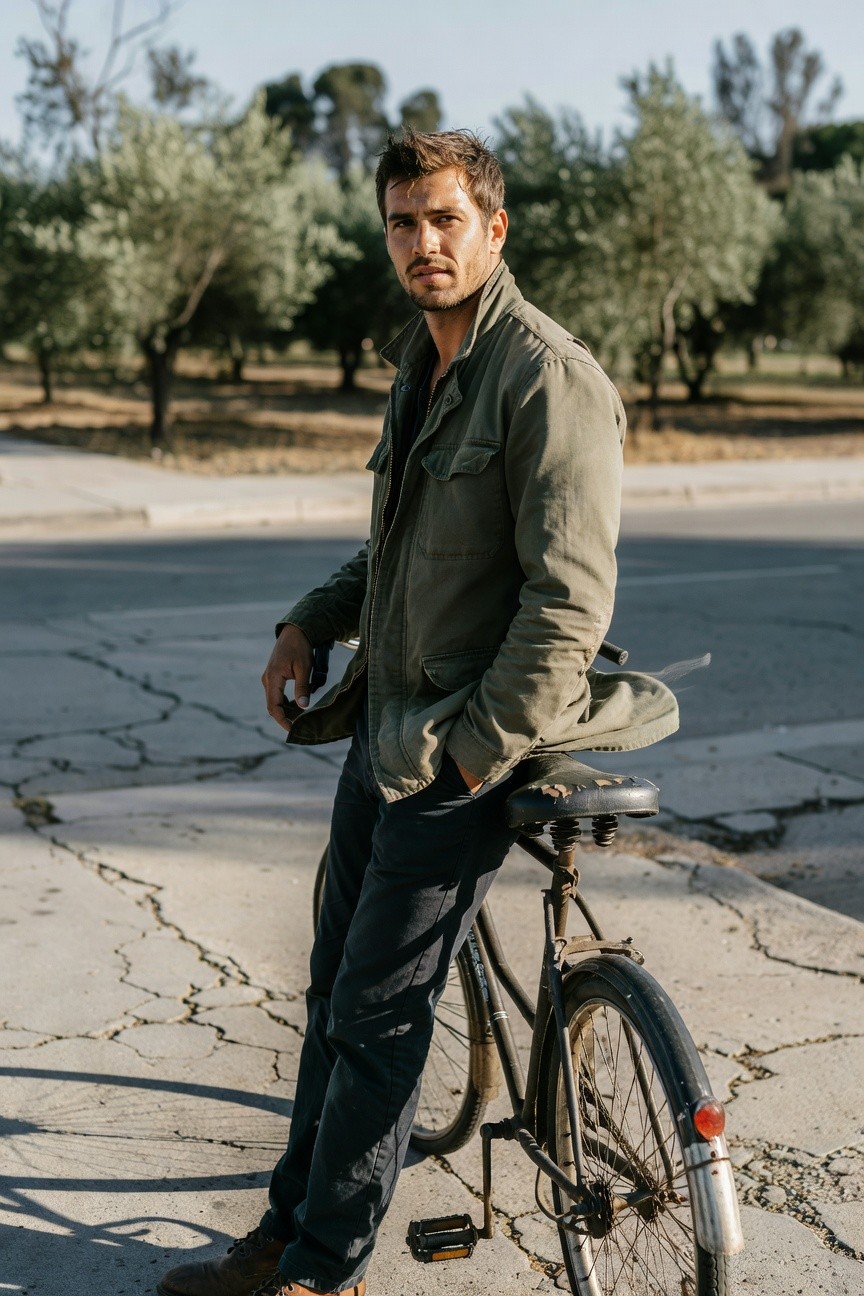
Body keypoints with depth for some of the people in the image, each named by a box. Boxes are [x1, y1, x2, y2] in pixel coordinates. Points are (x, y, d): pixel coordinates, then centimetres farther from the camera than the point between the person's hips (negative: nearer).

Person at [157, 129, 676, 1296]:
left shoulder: (548, 378, -17)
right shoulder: (420, 364, 12)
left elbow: (571, 597, -22)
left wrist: (480, 749, -19)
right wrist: (309, 624, 11)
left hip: (462, 747, -9)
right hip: (385, 722, 9)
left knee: (377, 1015, -1)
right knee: (336, 992, 16)